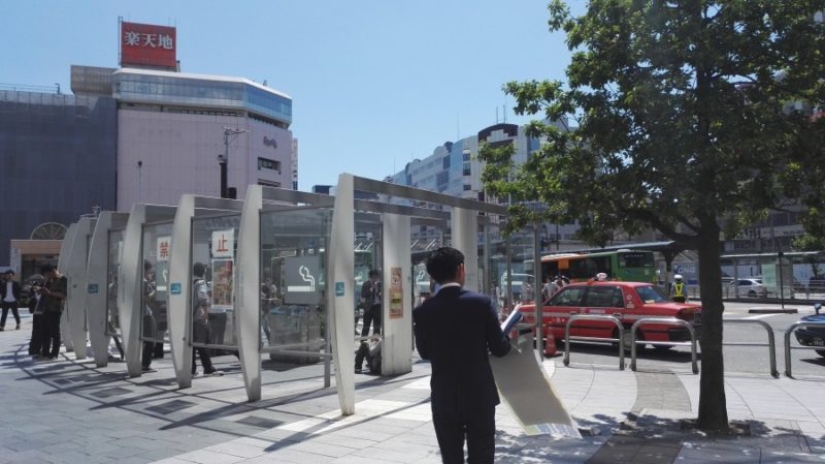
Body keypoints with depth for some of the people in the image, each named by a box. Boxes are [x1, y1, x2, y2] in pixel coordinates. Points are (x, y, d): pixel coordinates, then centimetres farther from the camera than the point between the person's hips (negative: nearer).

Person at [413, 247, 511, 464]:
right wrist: (507, 338, 15)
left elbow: (425, 352, 5)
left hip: (443, 398, 2)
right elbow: (499, 348, -7)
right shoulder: (481, 302, -10)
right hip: (479, 395, -1)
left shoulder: (423, 311, -6)